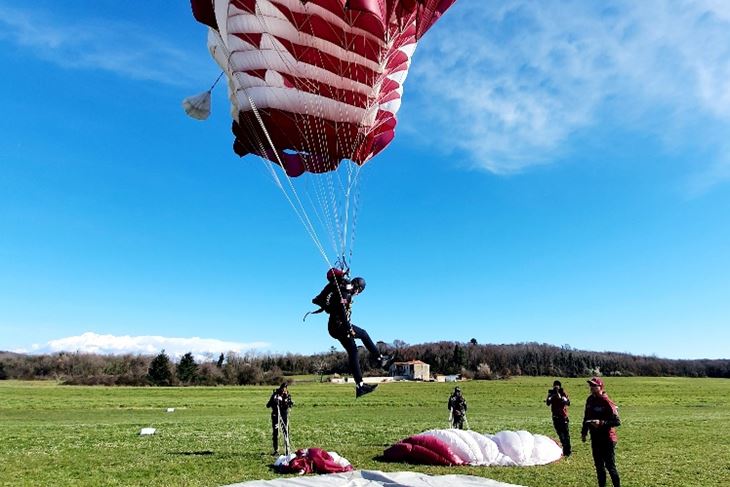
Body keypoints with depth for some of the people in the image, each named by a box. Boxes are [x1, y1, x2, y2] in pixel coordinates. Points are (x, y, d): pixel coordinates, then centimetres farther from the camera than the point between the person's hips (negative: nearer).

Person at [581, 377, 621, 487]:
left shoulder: (606, 402, -17)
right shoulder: (590, 400, 4)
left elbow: (617, 422, -18)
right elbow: (586, 417, 14)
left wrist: (602, 423, -29)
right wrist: (584, 432, 15)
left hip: (607, 439, -7)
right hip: (595, 439, 7)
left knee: (610, 466, 1)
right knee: (599, 466, 16)